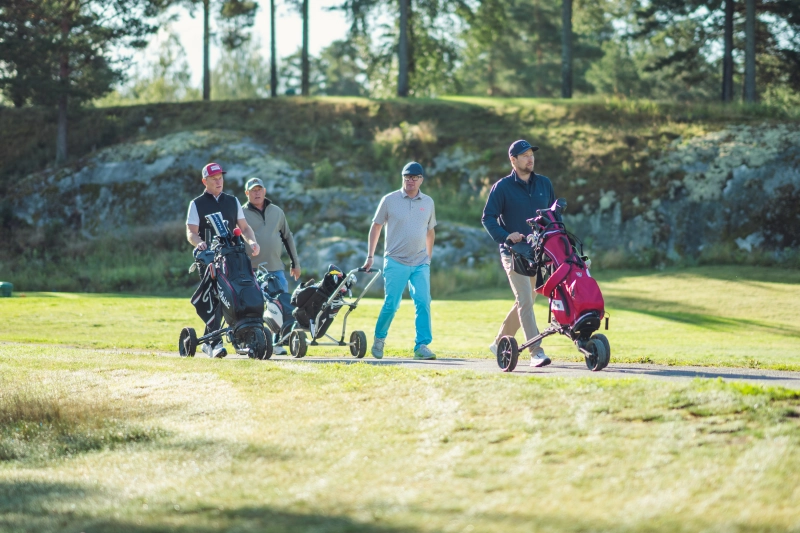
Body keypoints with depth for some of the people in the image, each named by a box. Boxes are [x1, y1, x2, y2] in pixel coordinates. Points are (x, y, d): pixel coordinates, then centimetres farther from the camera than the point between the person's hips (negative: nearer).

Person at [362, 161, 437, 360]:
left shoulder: (428, 202, 9)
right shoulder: (389, 200, -1)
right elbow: (376, 227, 6)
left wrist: (429, 258, 19)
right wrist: (370, 257, 4)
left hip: (420, 263, 3)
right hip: (396, 262, -3)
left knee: (423, 303, -9)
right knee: (391, 305, -5)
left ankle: (422, 346, -7)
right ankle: (379, 339, 17)